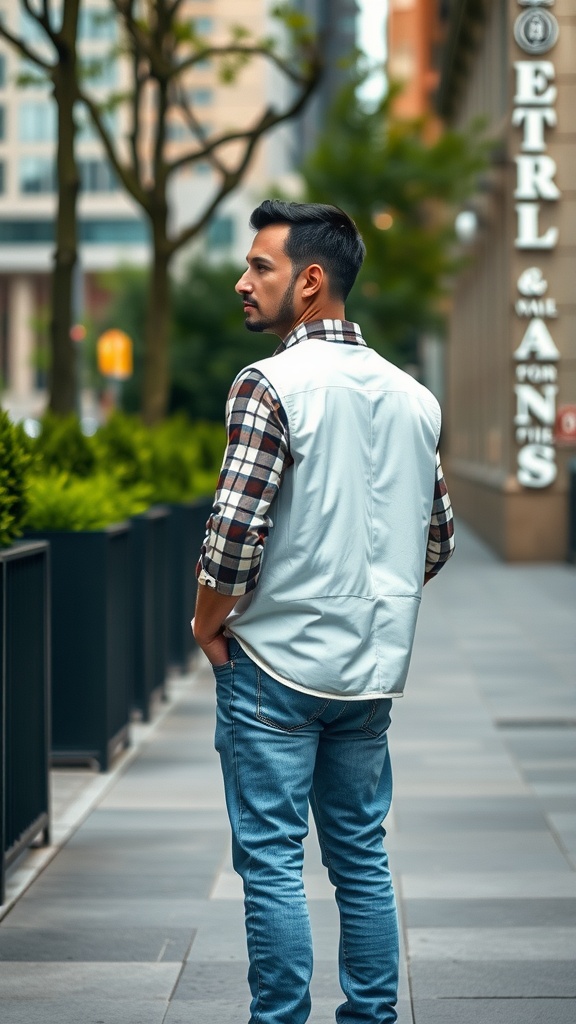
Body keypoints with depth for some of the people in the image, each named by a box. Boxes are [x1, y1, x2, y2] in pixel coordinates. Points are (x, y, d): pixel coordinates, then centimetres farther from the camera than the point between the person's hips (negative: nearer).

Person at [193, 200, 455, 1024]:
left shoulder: (272, 385, -14)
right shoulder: (413, 397, 8)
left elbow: (235, 530, -21)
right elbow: (437, 539, 13)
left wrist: (207, 623, -5)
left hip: (276, 665, -6)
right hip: (373, 669, 6)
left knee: (271, 862, 0)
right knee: (361, 854, 14)